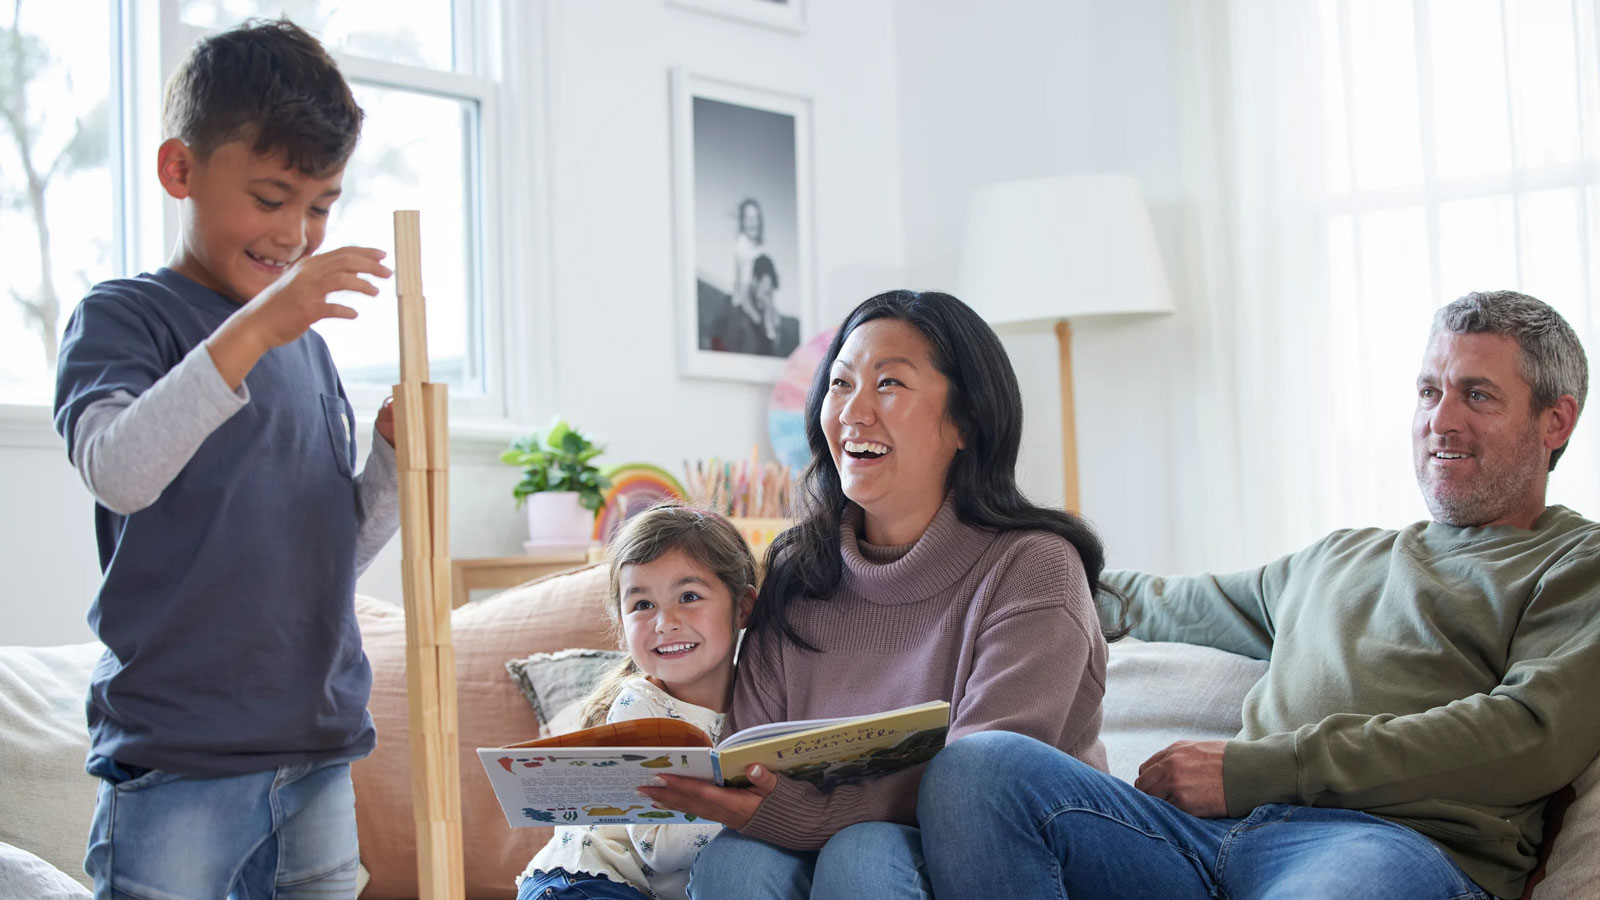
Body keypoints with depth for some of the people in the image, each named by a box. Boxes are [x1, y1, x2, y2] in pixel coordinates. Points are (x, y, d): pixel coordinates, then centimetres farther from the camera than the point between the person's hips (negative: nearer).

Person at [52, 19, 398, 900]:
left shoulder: (307, 341, 15)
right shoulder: (122, 315, -3)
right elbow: (120, 472, -24)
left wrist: (396, 454, 1)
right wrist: (250, 332, -29)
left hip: (319, 751, 6)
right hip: (177, 764, -6)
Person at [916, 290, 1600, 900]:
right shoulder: (1339, 557, 34)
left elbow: (1530, 735, -5)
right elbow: (1172, 605, 48)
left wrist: (1256, 766, -9)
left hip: (1398, 839, -6)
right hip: (1214, 829, 6)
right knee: (975, 767, -22)